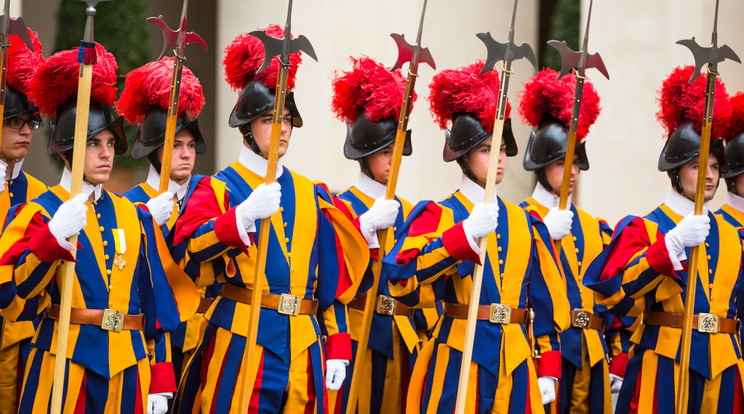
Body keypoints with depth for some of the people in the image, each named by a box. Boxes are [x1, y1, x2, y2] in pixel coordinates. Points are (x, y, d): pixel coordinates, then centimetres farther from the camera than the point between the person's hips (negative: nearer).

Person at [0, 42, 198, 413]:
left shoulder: (135, 217, 14)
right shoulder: (38, 213, -1)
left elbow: (156, 300, 14)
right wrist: (54, 236, -29)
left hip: (128, 369, 4)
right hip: (66, 366, -4)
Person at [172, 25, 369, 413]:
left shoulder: (310, 194, 17)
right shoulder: (219, 188, 2)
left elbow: (332, 279, 16)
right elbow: (187, 246, -16)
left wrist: (337, 347, 10)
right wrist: (245, 215, -28)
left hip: (303, 347, 5)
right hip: (242, 338, -4)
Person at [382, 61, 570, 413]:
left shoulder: (525, 223, 15)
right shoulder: (438, 215, -1)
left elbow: (545, 300, 16)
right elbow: (401, 278, -19)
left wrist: (548, 370, 9)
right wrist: (465, 235, -27)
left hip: (516, 365, 5)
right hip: (460, 357, -5)